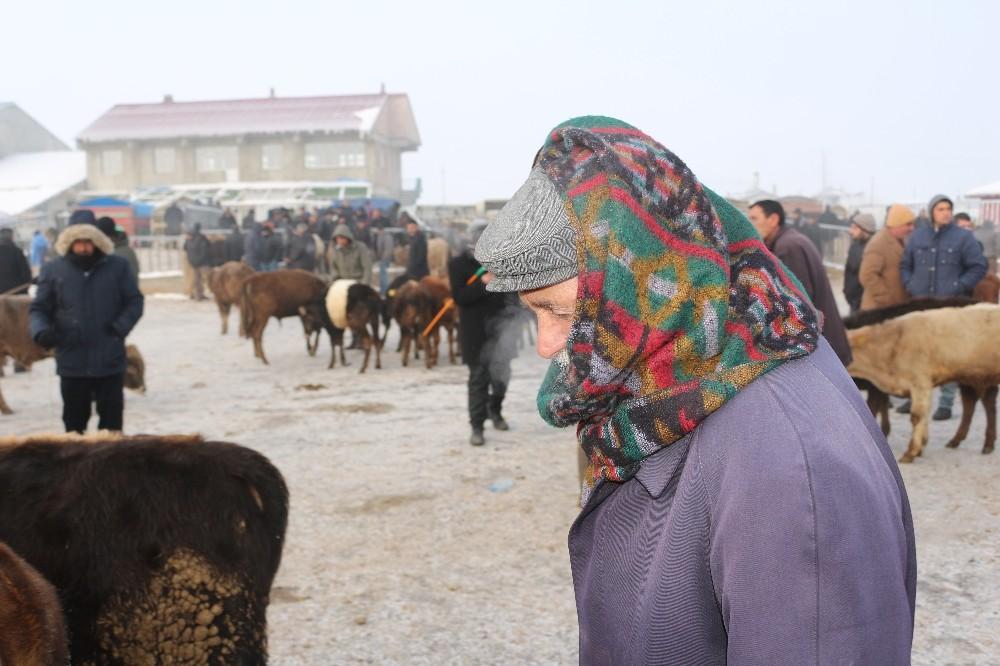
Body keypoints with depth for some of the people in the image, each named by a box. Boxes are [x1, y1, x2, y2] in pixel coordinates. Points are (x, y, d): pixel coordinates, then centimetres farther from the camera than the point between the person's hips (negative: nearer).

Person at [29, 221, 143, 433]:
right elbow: (39, 308, 5)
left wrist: (120, 328, -13)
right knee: (75, 417, 11)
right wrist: (41, 331, -15)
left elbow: (134, 302, 3)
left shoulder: (117, 267, -1)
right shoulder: (53, 270, 0)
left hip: (109, 361, -1)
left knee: (111, 419, 7)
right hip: (71, 361, 1)